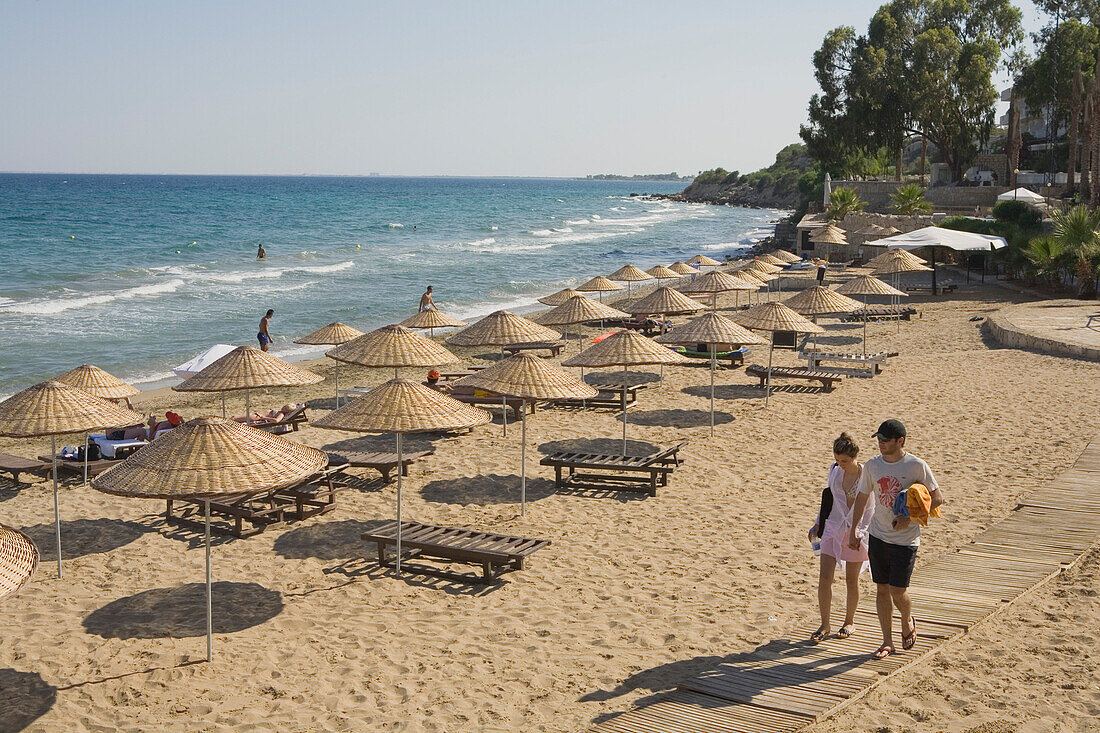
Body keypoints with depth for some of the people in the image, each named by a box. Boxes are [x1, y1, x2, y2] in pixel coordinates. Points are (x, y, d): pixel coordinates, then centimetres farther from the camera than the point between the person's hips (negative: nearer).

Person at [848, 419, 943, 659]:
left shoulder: (916, 466, -11)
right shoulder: (872, 465, 1)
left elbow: (937, 498, -6)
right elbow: (862, 497, 14)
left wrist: (910, 518, -16)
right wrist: (853, 530, 12)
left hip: (905, 538, -4)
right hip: (877, 535, 4)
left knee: (897, 590, -6)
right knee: (881, 589, 7)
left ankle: (907, 621, 28)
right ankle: (887, 641, 19)